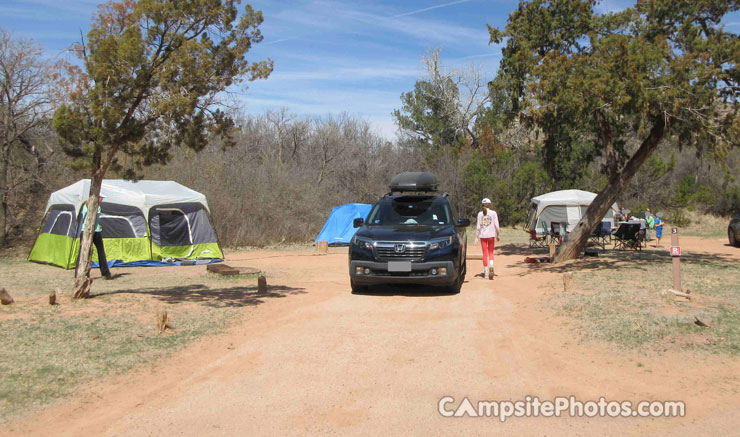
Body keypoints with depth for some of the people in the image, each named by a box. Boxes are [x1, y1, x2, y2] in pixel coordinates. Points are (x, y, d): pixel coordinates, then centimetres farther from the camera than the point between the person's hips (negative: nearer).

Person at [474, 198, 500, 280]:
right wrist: (498, 235, 9)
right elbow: (496, 225, -2)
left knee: (485, 253, 8)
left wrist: (476, 237, 3)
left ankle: (486, 271, 10)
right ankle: (491, 266, -18)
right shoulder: (493, 213, -2)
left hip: (482, 236, 1)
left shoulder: (480, 214, 0)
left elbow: (478, 227, -2)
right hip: (491, 235, -1)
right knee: (491, 252, 9)